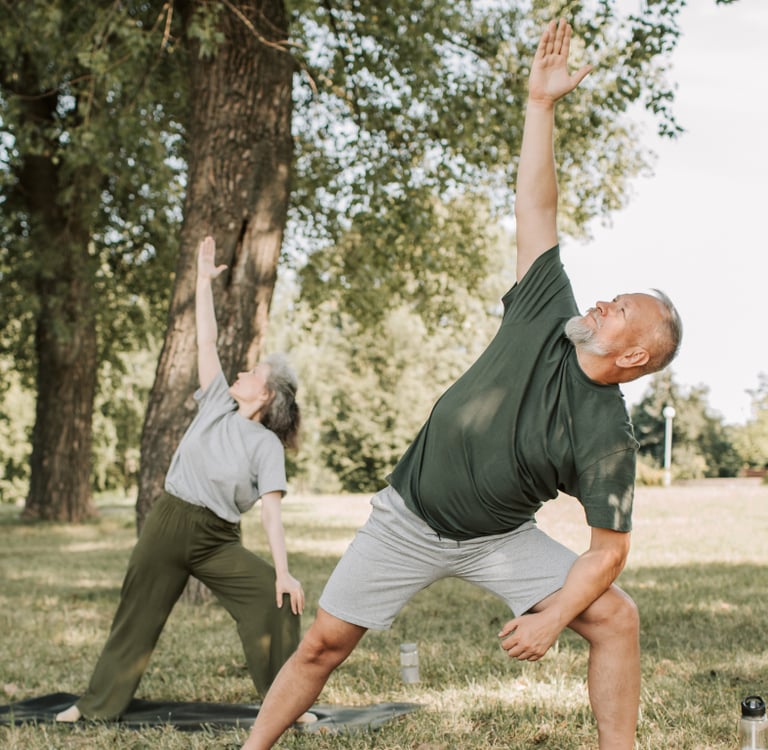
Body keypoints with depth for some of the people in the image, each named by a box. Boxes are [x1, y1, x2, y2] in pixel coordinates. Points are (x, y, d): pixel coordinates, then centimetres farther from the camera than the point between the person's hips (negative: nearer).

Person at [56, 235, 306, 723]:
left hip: (218, 541, -3)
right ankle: (99, 704, 25)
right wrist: (205, 279, 2)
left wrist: (284, 571, -23)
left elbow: (271, 510, -13)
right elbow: (206, 340, 4)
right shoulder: (217, 403, 4)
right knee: (137, 617, 10)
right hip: (168, 524, 3)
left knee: (275, 599, -20)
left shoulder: (266, 445, -6)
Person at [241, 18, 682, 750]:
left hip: (499, 540, -1)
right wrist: (541, 104, -13)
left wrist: (551, 617, -25)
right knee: (324, 642, -1)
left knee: (615, 616, -16)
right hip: (408, 519, 2)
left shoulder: (607, 436, -19)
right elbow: (535, 209, -10)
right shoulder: (546, 317, -12)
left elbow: (608, 547, -15)